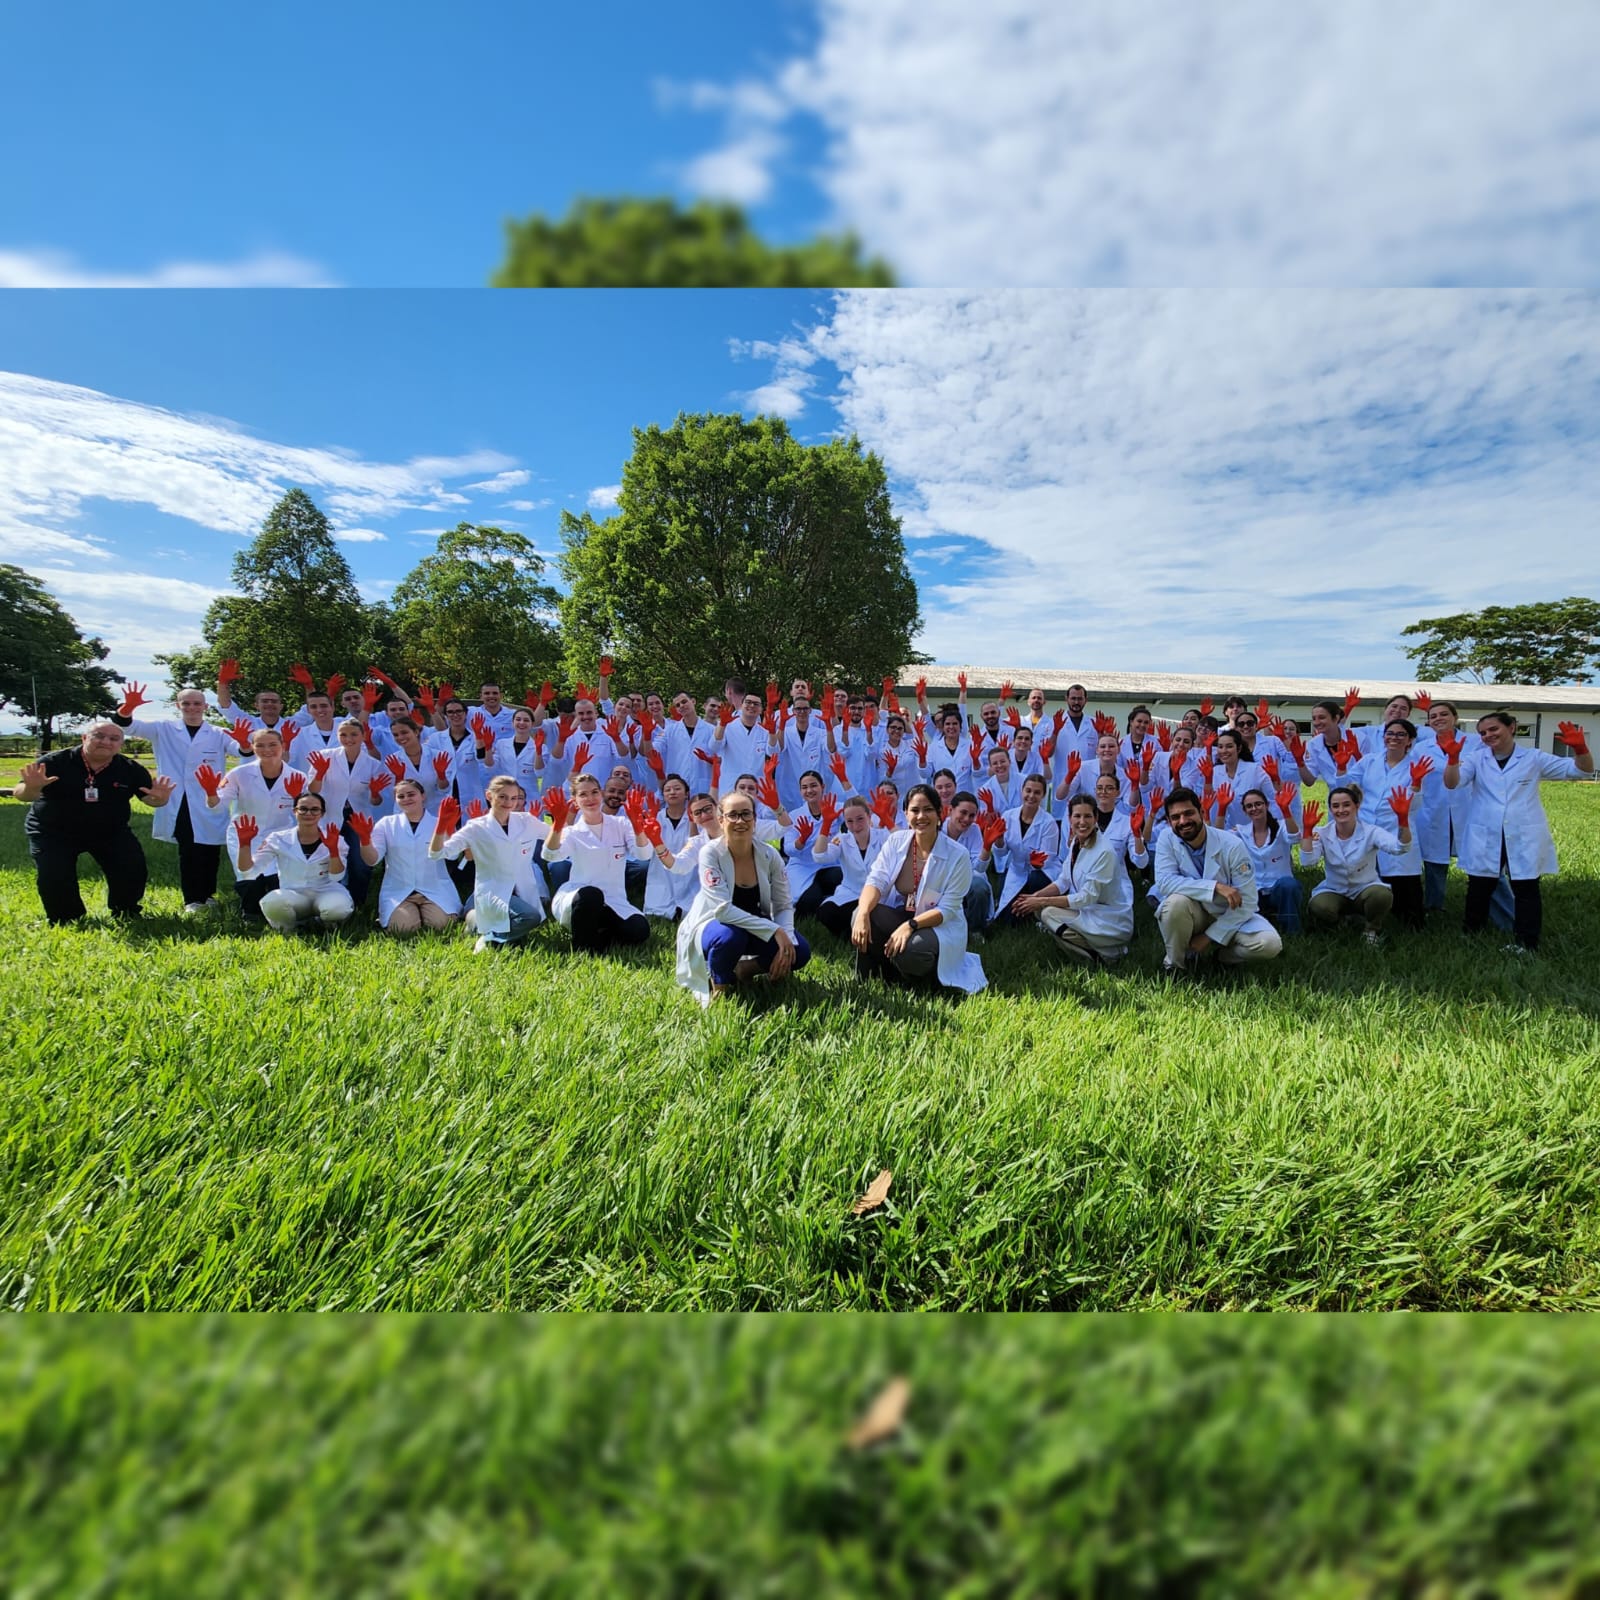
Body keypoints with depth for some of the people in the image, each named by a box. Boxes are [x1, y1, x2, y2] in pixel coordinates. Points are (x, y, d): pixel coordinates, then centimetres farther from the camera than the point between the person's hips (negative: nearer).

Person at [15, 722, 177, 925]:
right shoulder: (55, 762, -15)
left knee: (134, 871, -8)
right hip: (53, 833, -2)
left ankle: (125, 916, 15)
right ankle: (64, 922, 14)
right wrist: (31, 788, -44)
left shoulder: (130, 769, -7)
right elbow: (20, 794, -18)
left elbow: (148, 798, -6)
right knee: (53, 878, -11)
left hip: (110, 832, 2)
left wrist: (160, 799, -32)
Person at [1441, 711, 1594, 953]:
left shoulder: (1533, 758, 4)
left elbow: (1581, 770, 3)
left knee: (1526, 890, 4)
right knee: (1479, 889, 10)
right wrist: (1453, 757, -27)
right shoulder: (1476, 758, 5)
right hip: (1485, 839, 1)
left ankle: (1525, 944, 12)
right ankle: (1471, 936, 23)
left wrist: (1579, 748, -18)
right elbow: (1452, 783, -9)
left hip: (1524, 839, -1)